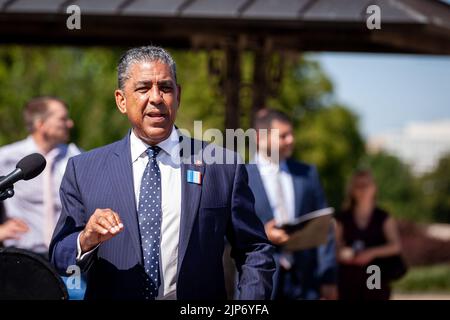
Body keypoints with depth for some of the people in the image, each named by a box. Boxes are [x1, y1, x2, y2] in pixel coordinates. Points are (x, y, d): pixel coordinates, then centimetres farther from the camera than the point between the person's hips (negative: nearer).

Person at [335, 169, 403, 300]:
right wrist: (342, 255, -14)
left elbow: (396, 246, -6)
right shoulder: (344, 218, 7)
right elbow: (336, 246, 8)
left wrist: (373, 252, -19)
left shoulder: (383, 217, 4)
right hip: (349, 278, 1)